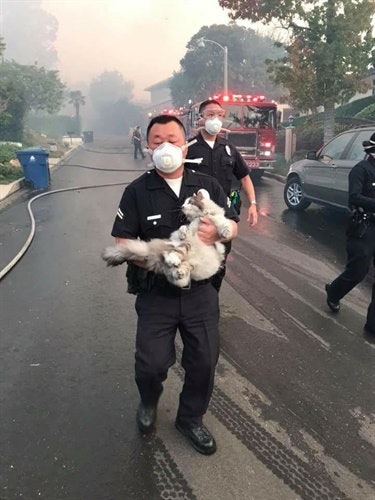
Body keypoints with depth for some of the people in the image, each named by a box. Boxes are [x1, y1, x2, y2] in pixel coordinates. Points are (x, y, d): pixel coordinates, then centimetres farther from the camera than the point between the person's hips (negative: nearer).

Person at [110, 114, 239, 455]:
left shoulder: (208, 185, 1)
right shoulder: (137, 192, -5)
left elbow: (233, 224, 4)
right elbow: (123, 244, -8)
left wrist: (218, 233, -20)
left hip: (200, 292, 2)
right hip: (156, 295, -2)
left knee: (204, 361, 10)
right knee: (151, 364, 1)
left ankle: (190, 419, 38)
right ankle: (149, 402, 39)